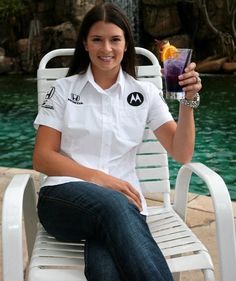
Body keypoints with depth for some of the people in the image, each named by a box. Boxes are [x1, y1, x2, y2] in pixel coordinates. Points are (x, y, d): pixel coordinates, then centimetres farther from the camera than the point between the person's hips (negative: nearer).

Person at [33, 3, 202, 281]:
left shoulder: (144, 93, 10)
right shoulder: (64, 89, 8)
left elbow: (181, 154, 4)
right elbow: (42, 158, 2)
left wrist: (187, 101, -12)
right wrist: (98, 177, -12)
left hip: (123, 201, 0)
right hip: (65, 195, 1)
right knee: (113, 205, -37)